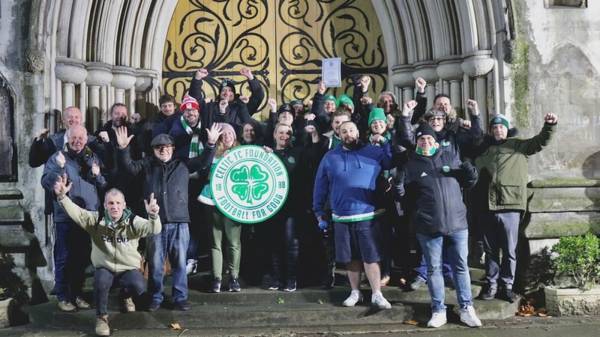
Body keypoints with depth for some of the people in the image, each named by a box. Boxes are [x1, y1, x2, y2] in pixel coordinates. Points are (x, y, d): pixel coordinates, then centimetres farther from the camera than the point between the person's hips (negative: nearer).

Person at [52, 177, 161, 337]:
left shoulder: (133, 221, -10)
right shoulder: (96, 220, -6)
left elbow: (153, 229, -27)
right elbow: (75, 212, -21)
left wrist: (153, 216, -51)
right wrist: (62, 196, -41)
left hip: (128, 268, 0)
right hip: (104, 268, 0)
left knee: (138, 288, -28)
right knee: (101, 282, -34)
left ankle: (125, 296, 13)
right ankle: (101, 316, -6)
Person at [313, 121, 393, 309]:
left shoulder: (374, 152, 3)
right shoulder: (330, 158, 7)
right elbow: (320, 187, 10)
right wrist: (319, 213, 9)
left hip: (367, 216, -2)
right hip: (341, 217, 2)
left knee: (371, 257, -2)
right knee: (351, 258, 11)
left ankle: (377, 295, 8)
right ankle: (355, 292, 24)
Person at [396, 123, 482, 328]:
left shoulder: (451, 157, 7)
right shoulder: (411, 165, 4)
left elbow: (466, 184, 14)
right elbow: (407, 197, 8)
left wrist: (471, 175, -7)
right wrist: (398, 191, -13)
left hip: (457, 223, 1)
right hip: (428, 226, -1)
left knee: (461, 266, 7)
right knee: (433, 269, 7)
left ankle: (466, 309, 17)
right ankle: (438, 311, 17)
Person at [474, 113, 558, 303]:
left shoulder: (519, 146, 12)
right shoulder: (483, 148, 15)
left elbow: (541, 141, 4)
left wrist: (549, 125, -13)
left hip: (510, 206, -2)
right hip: (486, 207, 2)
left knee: (509, 250, 4)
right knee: (490, 250, 10)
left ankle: (507, 286, 16)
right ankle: (491, 285, 20)